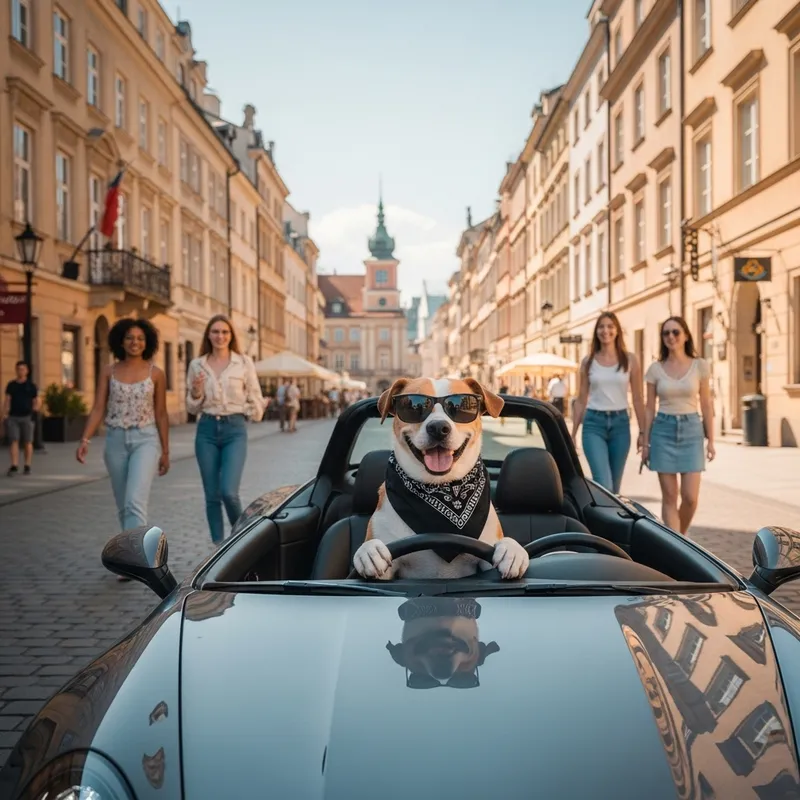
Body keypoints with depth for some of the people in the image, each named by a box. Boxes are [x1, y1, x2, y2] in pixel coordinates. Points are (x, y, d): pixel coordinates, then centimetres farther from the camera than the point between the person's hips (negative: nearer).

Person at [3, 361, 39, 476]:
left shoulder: (31, 385, 5)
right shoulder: (11, 385, 10)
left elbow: (36, 402, 6)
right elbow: (7, 400, 8)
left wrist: (34, 409, -15)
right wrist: (5, 414, -4)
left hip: (27, 417, -1)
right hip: (13, 417, 1)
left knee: (27, 442, 2)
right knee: (14, 441, -5)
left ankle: (27, 467, 9)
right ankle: (14, 466, -6)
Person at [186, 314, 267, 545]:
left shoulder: (244, 362, 0)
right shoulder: (197, 365, 6)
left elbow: (255, 399, 7)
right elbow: (192, 408, 9)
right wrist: (196, 393, -8)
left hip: (235, 429, -2)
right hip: (206, 430, 2)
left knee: (229, 492, -14)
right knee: (212, 495, 5)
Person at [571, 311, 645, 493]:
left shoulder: (630, 360, 3)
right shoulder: (588, 362, 5)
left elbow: (638, 399, 4)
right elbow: (581, 400, 9)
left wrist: (642, 432, 0)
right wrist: (573, 433, 8)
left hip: (620, 423, 1)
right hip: (593, 423, -1)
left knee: (614, 485, 9)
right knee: (603, 485, -14)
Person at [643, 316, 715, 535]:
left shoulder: (700, 365, 1)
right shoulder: (655, 369, 2)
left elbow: (706, 405, 4)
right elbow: (650, 408, 6)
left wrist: (710, 440, 1)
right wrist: (646, 443, 5)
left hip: (691, 430, 0)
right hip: (663, 430, 0)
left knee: (690, 497, -3)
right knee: (669, 497, -1)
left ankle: (681, 535, 26)